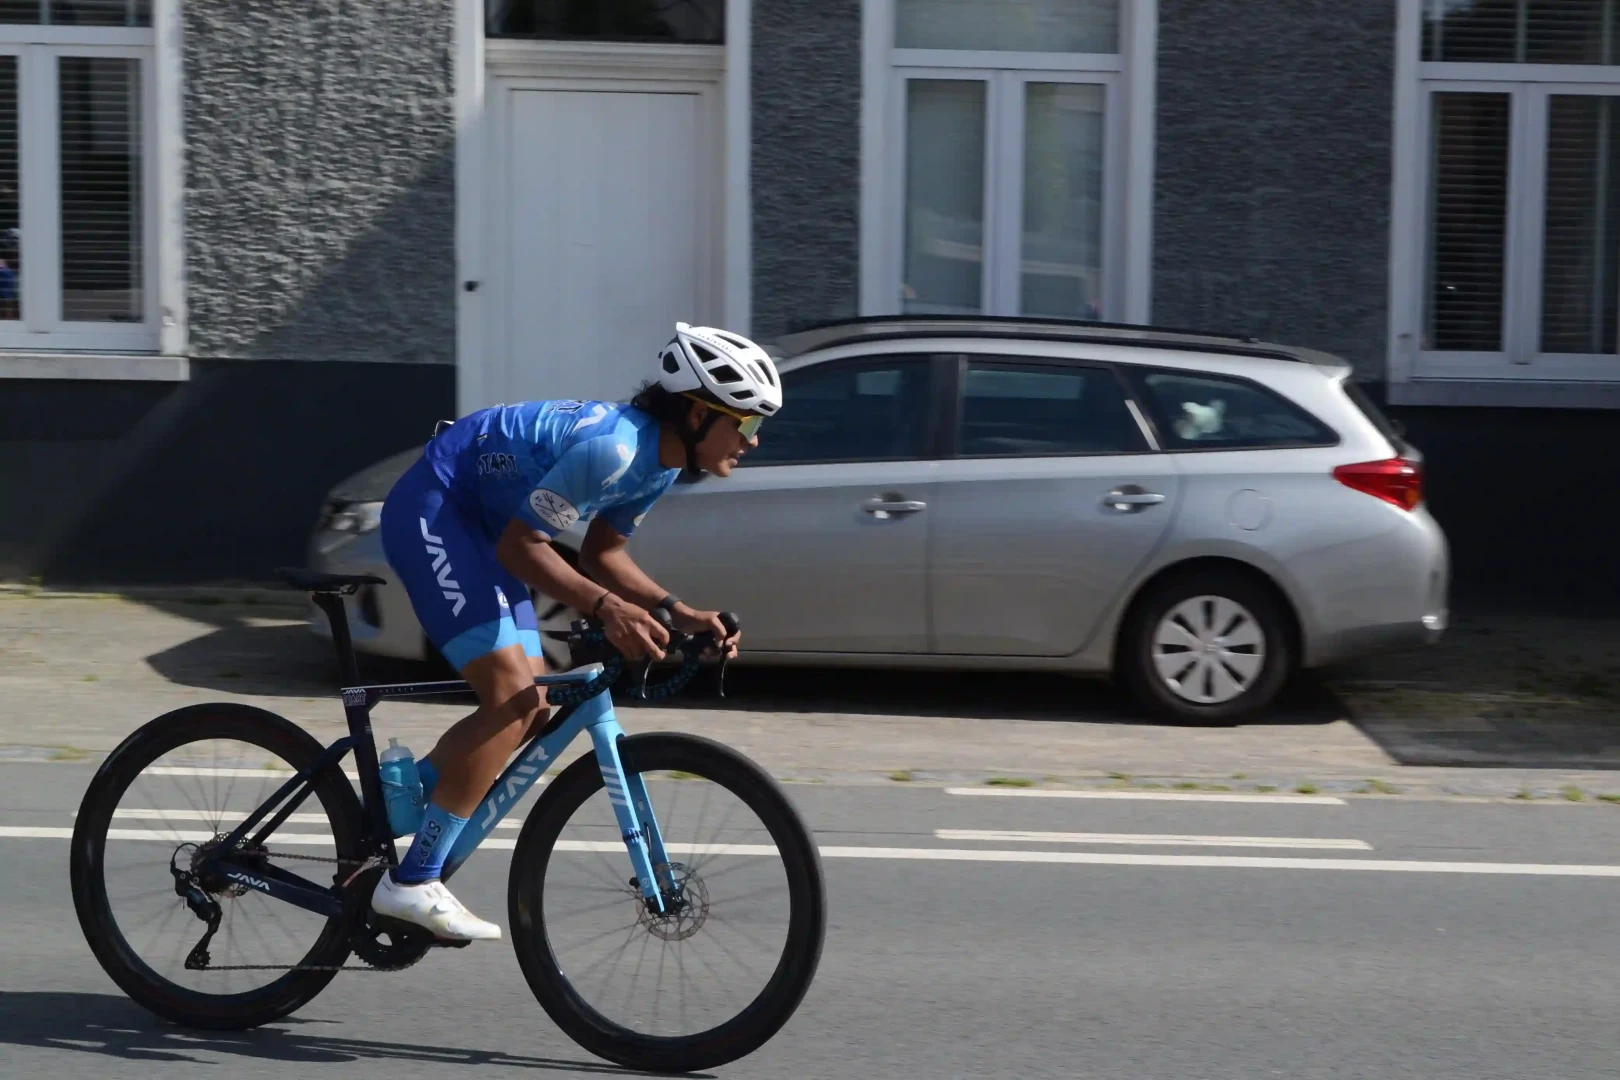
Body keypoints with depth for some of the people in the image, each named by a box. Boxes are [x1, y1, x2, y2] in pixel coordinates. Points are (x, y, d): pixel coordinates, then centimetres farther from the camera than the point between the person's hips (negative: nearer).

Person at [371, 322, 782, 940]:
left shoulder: (661, 459, 1)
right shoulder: (613, 447, -28)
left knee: (531, 711, 6)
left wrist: (677, 612, -4)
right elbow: (520, 544, -24)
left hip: (482, 524, 10)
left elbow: (602, 552, 9)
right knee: (511, 699, -18)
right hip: (431, 512, -10)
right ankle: (410, 884, -12)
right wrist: (607, 607, -34)